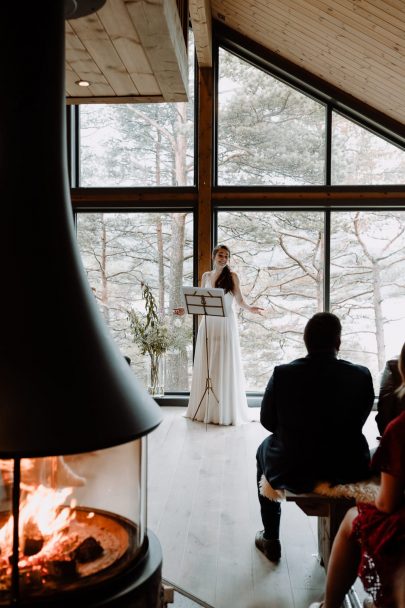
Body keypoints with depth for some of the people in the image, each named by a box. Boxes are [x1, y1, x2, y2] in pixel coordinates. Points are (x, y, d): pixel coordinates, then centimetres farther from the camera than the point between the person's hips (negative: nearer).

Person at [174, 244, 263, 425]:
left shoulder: (232, 276, 1)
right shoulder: (206, 276, 11)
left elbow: (240, 301, 1)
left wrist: (250, 308, -17)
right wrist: (185, 310, 8)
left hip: (226, 325, -3)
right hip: (208, 325, 4)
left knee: (225, 367, -2)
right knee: (205, 367, 5)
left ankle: (226, 411, 6)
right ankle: (204, 410, 14)